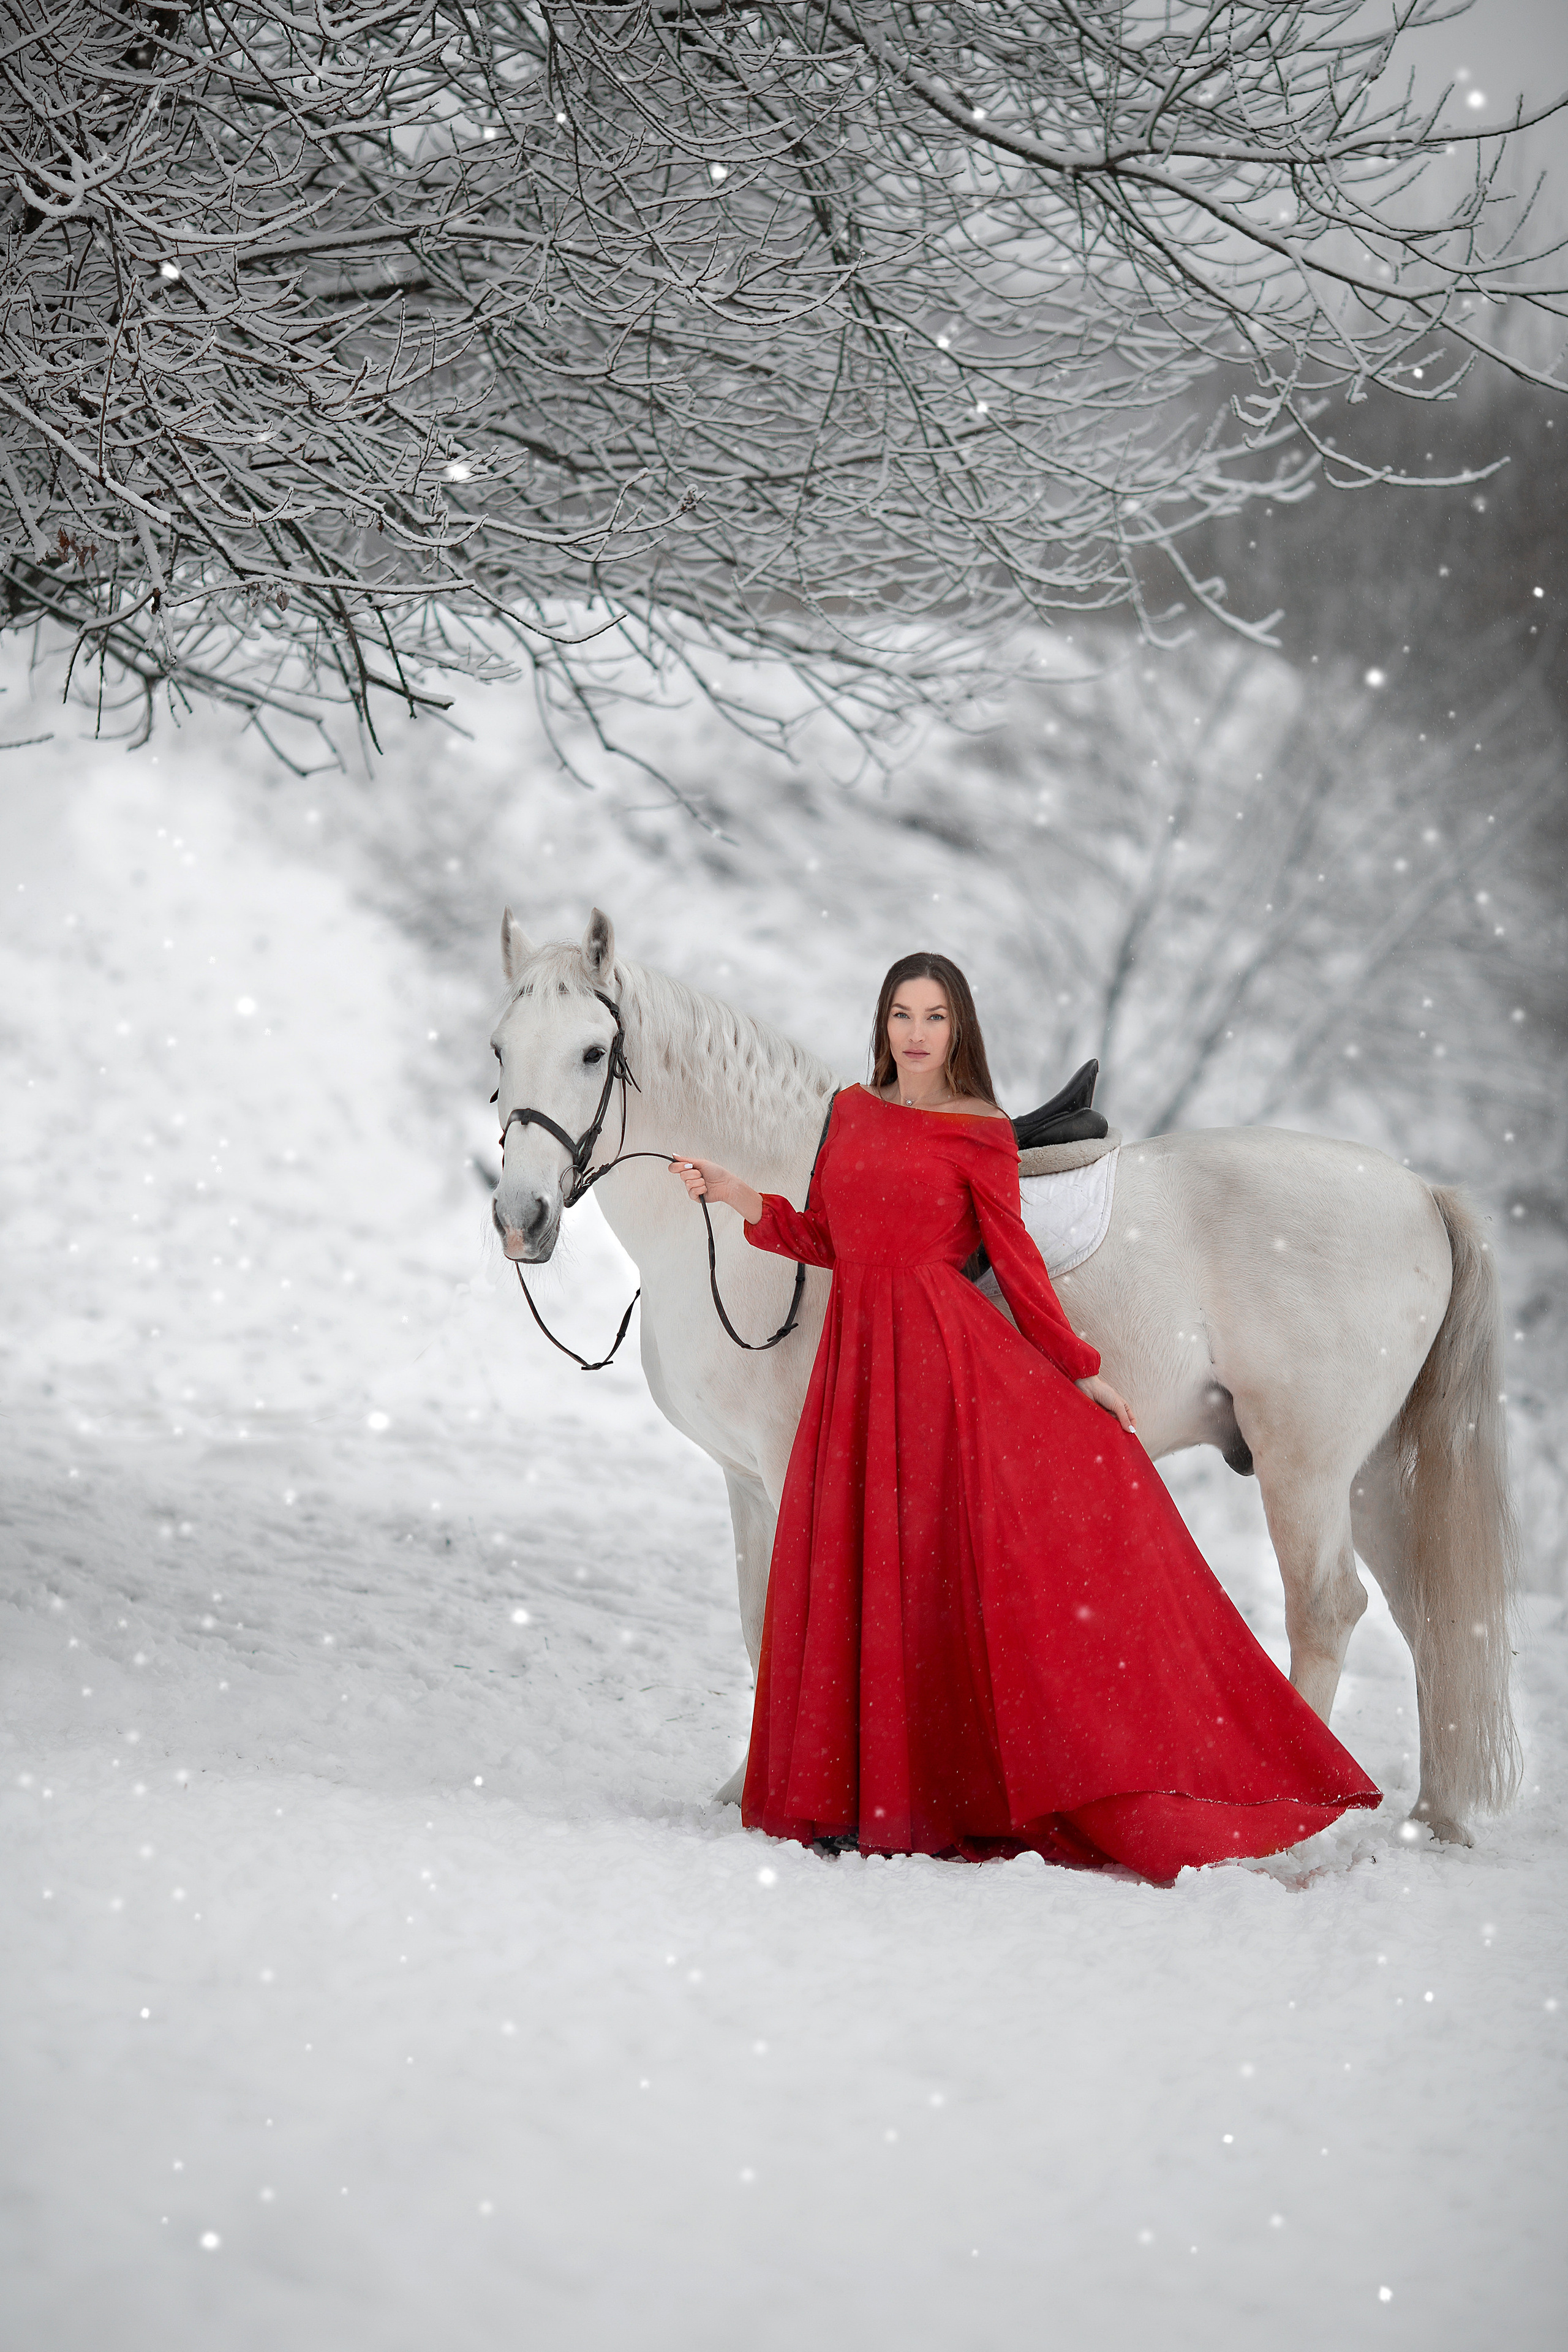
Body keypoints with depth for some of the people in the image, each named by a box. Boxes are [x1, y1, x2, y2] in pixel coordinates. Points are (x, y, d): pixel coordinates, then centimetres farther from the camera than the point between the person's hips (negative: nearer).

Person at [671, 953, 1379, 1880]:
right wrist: (745, 1201, 4)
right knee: (862, 1572, 3)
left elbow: (1017, 1260, 1)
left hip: (950, 1351, -5)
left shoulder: (980, 1134, -1)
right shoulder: (850, 1111, 14)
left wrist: (1081, 1370, -1)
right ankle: (869, 1796, 11)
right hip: (858, 1353, 5)